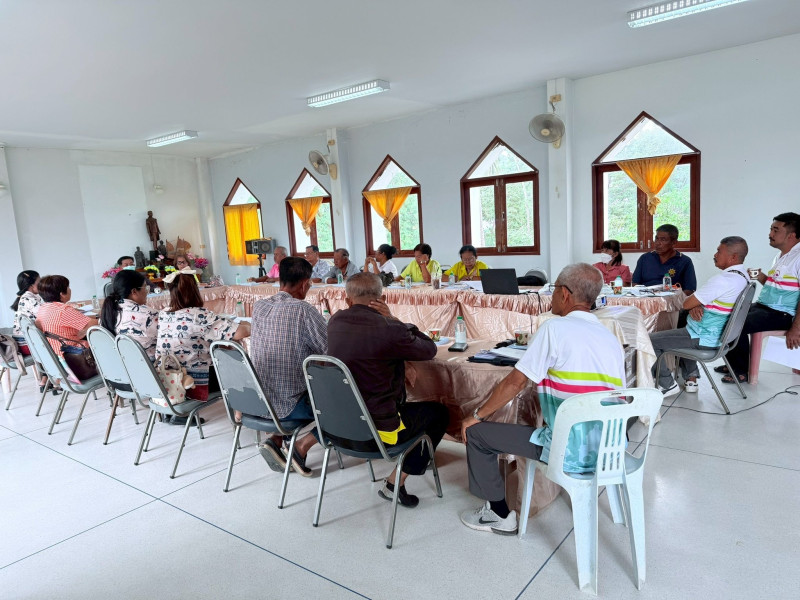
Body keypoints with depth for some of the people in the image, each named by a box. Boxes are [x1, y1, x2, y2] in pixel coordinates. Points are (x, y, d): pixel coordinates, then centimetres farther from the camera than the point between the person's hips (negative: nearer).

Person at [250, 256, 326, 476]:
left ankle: (275, 440, 17)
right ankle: (302, 447, 7)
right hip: (290, 405, -7)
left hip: (258, 401, 7)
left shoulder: (258, 307, 3)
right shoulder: (304, 310, -18)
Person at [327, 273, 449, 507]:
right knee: (438, 412, 15)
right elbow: (430, 349, -5)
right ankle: (395, 483, 14)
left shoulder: (335, 322, -1)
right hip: (374, 433, -7)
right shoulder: (389, 329, -22)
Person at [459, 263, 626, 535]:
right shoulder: (612, 338, 8)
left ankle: (499, 514, 19)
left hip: (571, 453, -7)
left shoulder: (555, 328, -11)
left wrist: (477, 415, 2)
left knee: (476, 432, 8)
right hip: (611, 450, 8)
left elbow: (516, 382, -11)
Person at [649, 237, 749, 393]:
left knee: (650, 341, -5)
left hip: (704, 339, -10)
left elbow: (686, 304, -22)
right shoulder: (743, 276, 6)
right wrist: (696, 306, -10)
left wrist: (693, 305, 2)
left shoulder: (723, 280, -27)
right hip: (718, 335, 10)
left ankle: (667, 385, 8)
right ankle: (691, 379, 32)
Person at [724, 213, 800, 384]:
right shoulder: (780, 256, 14)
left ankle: (741, 371, -5)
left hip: (782, 314, -10)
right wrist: (761, 277, 3)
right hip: (762, 306, 10)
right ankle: (733, 363, 15)